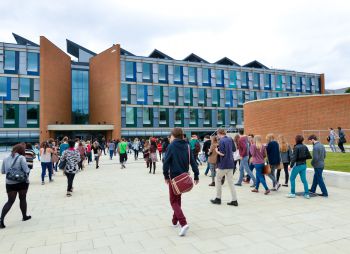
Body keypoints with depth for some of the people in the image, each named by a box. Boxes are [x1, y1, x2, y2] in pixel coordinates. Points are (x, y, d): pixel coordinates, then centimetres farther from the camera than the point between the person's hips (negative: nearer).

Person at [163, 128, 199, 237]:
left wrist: (166, 176, -3)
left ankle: (183, 223, -16)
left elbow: (166, 162, -14)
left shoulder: (171, 146, -11)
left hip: (174, 177, -5)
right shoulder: (187, 146, 2)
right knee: (178, 199, 22)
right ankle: (175, 221, 33)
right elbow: (192, 161, 0)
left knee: (174, 201, 2)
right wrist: (196, 175, 5)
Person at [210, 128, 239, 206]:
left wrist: (217, 151, -3)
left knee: (218, 180, 12)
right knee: (231, 182, 9)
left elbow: (222, 154, -19)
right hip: (230, 164, 6)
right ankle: (234, 200, 6)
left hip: (223, 165, -6)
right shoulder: (230, 139, 9)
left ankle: (218, 198, 18)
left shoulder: (221, 141, -14)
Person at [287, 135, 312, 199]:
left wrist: (291, 165, -11)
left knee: (292, 178, 7)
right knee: (304, 179, 11)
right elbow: (309, 156, 5)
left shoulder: (296, 147, -16)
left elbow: (294, 157, -18)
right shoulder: (305, 147, 3)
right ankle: (306, 194, 11)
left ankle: (292, 193, 10)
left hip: (297, 165, -6)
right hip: (304, 165, 6)